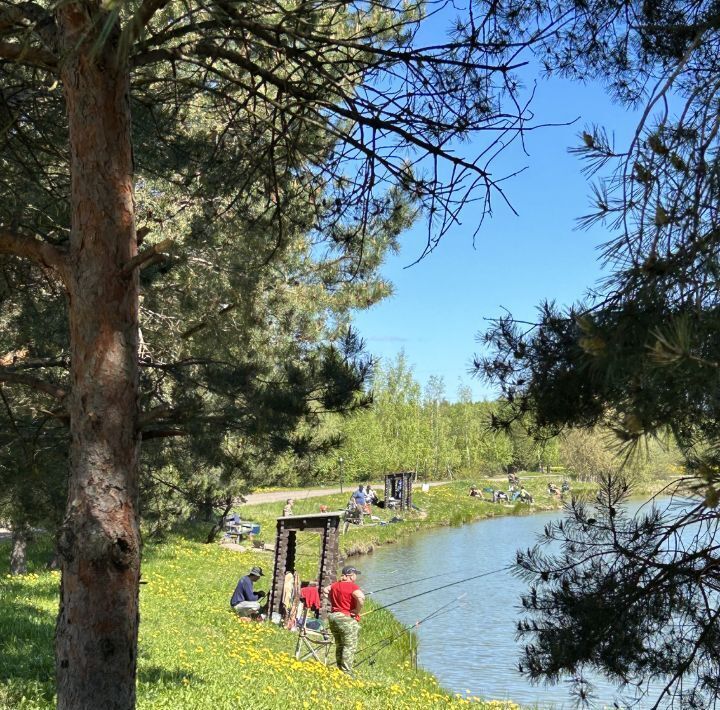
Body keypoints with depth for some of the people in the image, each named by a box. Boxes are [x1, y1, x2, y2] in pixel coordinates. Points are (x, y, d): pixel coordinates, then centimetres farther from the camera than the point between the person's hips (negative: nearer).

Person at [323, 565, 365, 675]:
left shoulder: (335, 585, 9)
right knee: (349, 648, -3)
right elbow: (361, 597, -29)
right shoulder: (352, 586, -14)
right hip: (347, 619, -8)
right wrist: (357, 611, -16)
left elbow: (325, 591, 24)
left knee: (339, 646, 17)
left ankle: (340, 670, 23)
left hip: (333, 617, 8)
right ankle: (347, 673, -6)